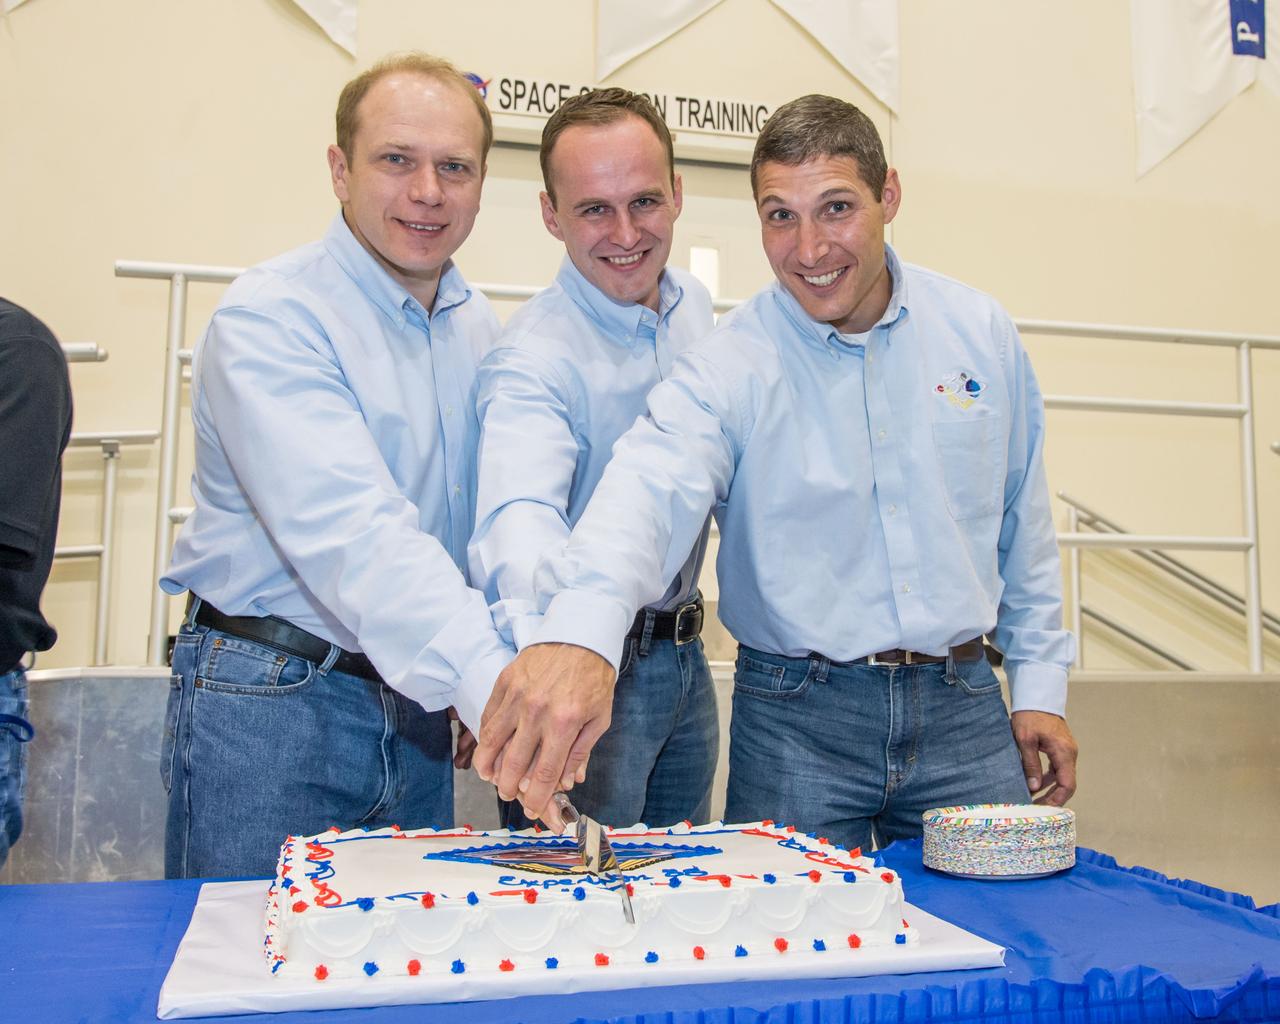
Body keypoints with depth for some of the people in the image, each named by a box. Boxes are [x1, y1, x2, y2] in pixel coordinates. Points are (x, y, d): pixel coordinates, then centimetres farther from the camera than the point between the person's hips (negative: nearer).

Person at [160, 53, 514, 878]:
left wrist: (491, 695, 9)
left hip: (415, 701, 7)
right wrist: (487, 677, -43)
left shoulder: (478, 328, 8)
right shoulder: (271, 316, -16)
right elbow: (348, 530, -31)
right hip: (270, 709, -6)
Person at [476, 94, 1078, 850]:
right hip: (797, 719, -3)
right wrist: (579, 630, -49)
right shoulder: (728, 368, -10)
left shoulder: (981, 333, 3)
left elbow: (1023, 523, 11)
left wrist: (1041, 686, 11)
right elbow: (650, 492, -30)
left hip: (963, 709, 3)